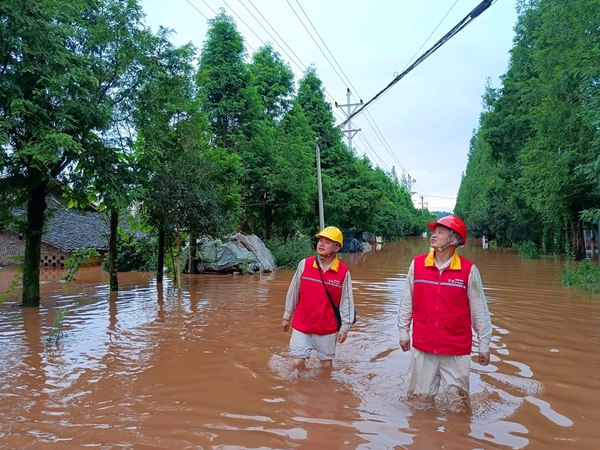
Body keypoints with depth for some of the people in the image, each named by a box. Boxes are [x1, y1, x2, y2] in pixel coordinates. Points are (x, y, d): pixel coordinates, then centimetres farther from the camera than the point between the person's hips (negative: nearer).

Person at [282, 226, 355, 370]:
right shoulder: (304, 264, -6)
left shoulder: (344, 272, -8)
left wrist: (344, 328, -2)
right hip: (301, 325, 1)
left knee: (326, 364, 12)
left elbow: (346, 301, -2)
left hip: (327, 328, 0)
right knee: (298, 362, 2)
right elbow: (293, 292, 3)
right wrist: (287, 317, 9)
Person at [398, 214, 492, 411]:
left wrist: (484, 345, 4)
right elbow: (407, 301, 6)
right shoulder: (417, 264, -2)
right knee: (420, 399, 12)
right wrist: (403, 332, 10)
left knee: (458, 405, 9)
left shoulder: (468, 270, -7)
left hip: (457, 350, -1)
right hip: (422, 347, 2)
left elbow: (479, 309, 0)